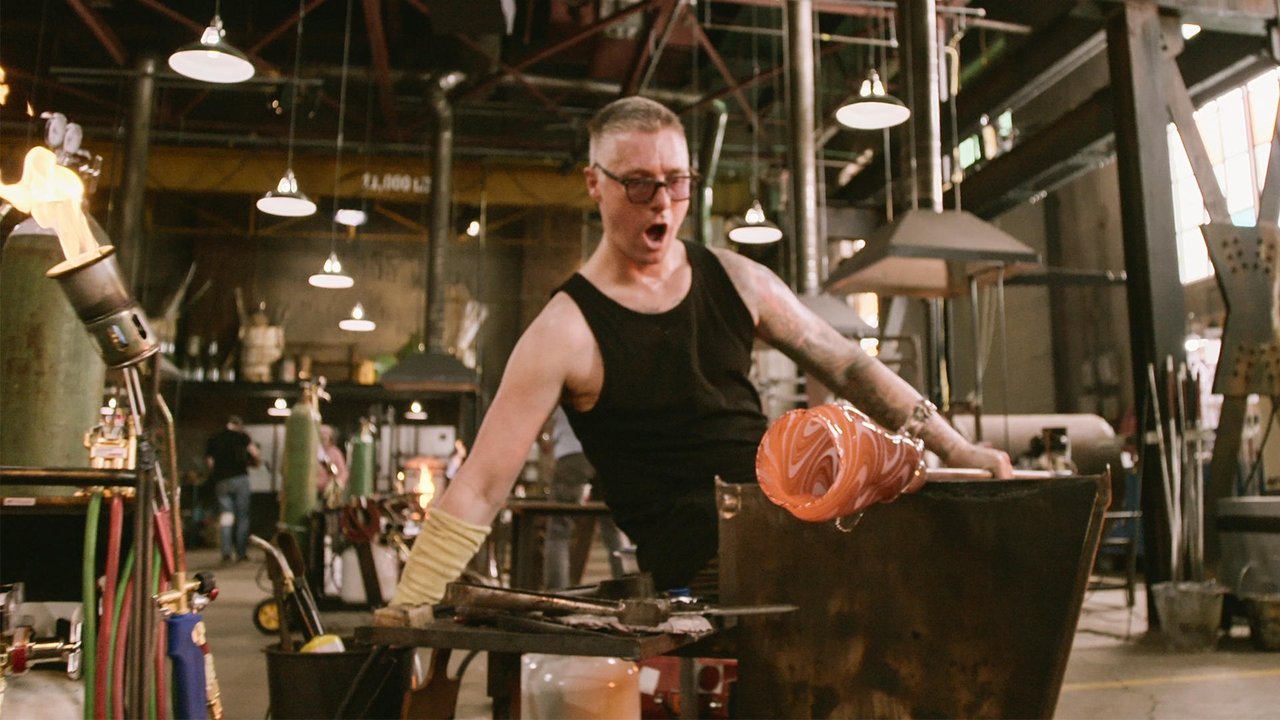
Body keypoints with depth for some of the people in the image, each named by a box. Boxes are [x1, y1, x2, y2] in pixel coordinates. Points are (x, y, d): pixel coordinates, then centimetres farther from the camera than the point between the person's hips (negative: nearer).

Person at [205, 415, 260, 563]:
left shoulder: (212, 440, 14)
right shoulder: (241, 436, 4)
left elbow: (209, 462, 12)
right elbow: (256, 454, -4)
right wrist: (254, 462, 16)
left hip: (221, 481, 3)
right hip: (239, 477, -3)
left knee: (225, 516, 3)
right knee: (242, 516, 5)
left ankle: (227, 552, -9)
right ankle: (241, 552, 3)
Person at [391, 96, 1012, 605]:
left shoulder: (737, 280, 8)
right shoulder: (566, 332, -8)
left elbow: (849, 367, 14)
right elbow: (477, 490, -10)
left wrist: (956, 449, 6)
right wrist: (402, 623, -15)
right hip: (700, 574, -5)